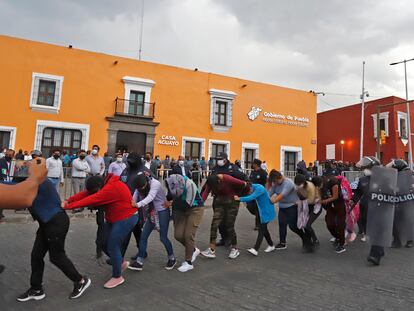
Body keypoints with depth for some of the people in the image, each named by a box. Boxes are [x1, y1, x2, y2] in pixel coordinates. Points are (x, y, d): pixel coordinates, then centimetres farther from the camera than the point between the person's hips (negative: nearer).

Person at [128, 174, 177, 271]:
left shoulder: (155, 184, -24)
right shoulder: (139, 186, -5)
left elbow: (150, 197, -39)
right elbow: (134, 198, -14)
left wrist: (138, 205, -53)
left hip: (162, 211, -6)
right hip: (151, 213, 6)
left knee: (163, 237, -1)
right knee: (143, 236, -1)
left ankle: (172, 258, 21)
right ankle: (139, 262, 9)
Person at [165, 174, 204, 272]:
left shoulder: (190, 185, -32)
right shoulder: (171, 184, -17)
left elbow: (187, 204, -28)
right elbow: (170, 197, 4)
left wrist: (172, 203, -21)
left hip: (194, 209, -5)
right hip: (181, 210, 5)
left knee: (188, 235, -9)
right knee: (178, 235, -2)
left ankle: (188, 262, 9)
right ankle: (194, 250, 25)